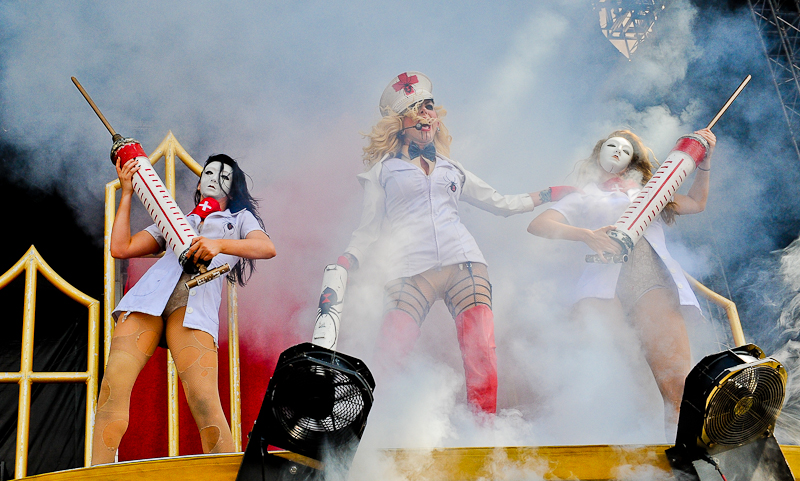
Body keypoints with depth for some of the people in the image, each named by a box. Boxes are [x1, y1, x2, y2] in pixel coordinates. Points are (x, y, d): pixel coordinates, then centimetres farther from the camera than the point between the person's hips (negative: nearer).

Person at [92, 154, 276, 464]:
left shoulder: (240, 218, 28)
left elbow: (267, 248, 5)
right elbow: (121, 248, 25)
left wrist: (219, 245, -11)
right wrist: (127, 192, 27)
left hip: (195, 301, -3)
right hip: (147, 296, 3)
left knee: (204, 402, -22)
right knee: (114, 384, -18)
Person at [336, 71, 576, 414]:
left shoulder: (451, 168, 27)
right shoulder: (382, 170, 18)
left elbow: (499, 204, 32)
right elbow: (368, 229, 14)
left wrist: (549, 194, 29)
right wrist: (344, 264, -3)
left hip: (463, 263, 3)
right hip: (410, 272, -3)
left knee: (481, 353, -15)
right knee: (386, 359, -17)